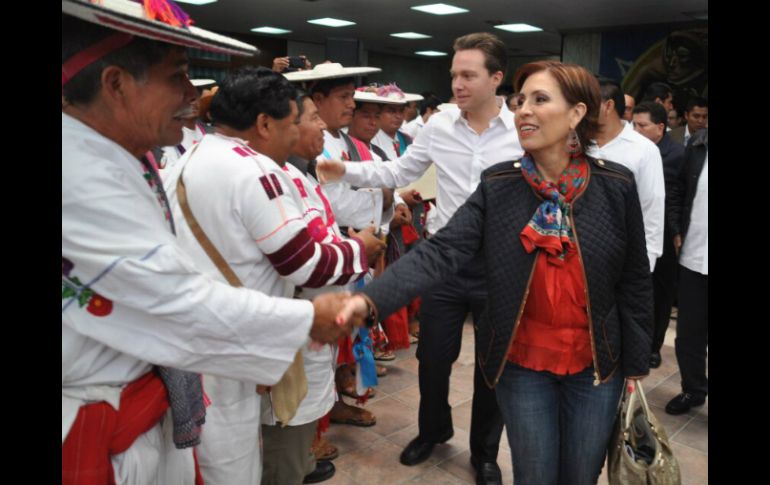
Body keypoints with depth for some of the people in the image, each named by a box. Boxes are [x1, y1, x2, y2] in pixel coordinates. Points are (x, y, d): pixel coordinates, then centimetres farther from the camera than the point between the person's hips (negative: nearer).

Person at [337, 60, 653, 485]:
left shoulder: (616, 185, -9)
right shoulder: (497, 186, -9)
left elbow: (635, 281, -1)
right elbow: (440, 251, -20)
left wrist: (636, 365, 3)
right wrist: (369, 299, -34)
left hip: (596, 366, 1)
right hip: (522, 364, 0)